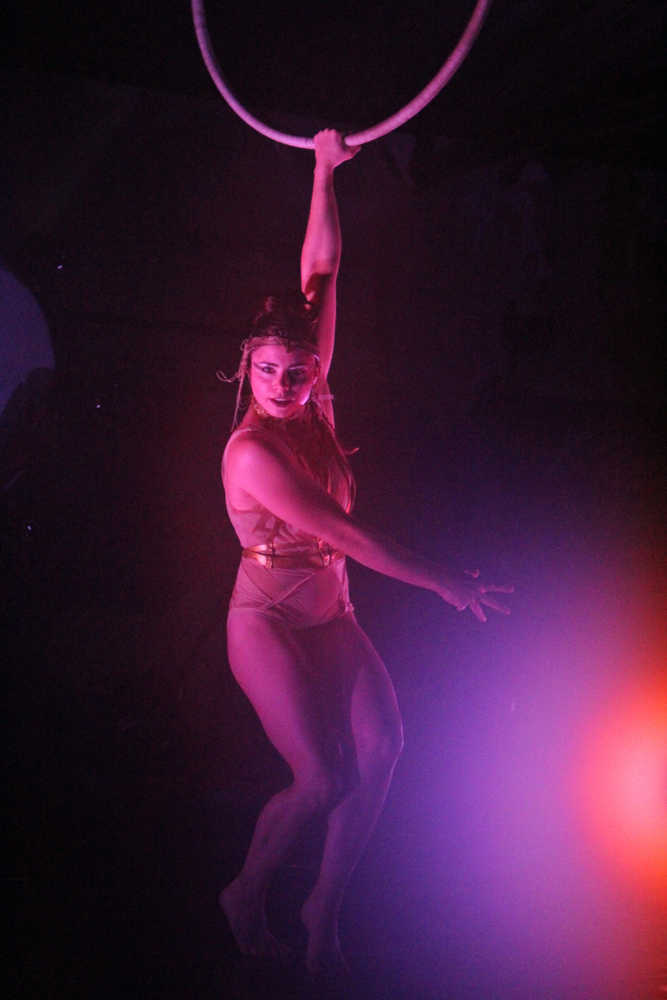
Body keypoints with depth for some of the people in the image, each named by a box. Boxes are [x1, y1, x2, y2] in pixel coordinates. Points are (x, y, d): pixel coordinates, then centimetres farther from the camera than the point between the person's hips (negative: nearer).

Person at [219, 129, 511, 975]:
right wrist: (441, 582, -15)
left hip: (330, 618, 7)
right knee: (323, 780, -17)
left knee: (381, 743, -13)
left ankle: (325, 906, 5)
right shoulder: (252, 453, -20)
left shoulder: (311, 409, -1)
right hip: (268, 620, -6)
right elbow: (351, 537, -20)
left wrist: (325, 172, -1)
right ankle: (246, 896, 11)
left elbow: (320, 275, -1)